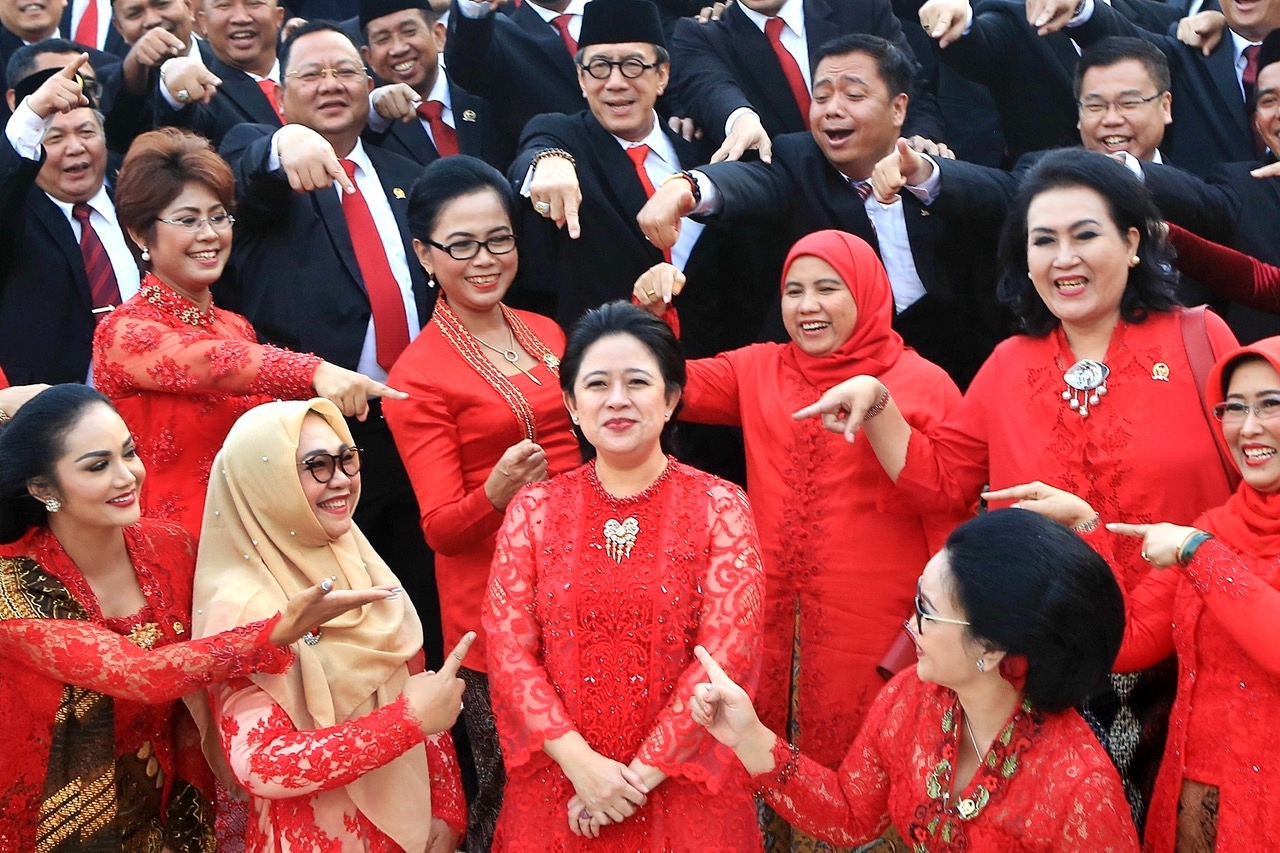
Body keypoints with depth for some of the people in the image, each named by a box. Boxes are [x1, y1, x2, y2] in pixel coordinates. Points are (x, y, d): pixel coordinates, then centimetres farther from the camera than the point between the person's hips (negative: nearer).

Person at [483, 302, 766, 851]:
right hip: (559, 787, 2)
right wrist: (582, 763, -14)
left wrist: (639, 775, -14)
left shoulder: (720, 508, -4)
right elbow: (508, 651, -4)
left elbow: (728, 653, -10)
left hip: (682, 790, -1)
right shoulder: (533, 510, 1)